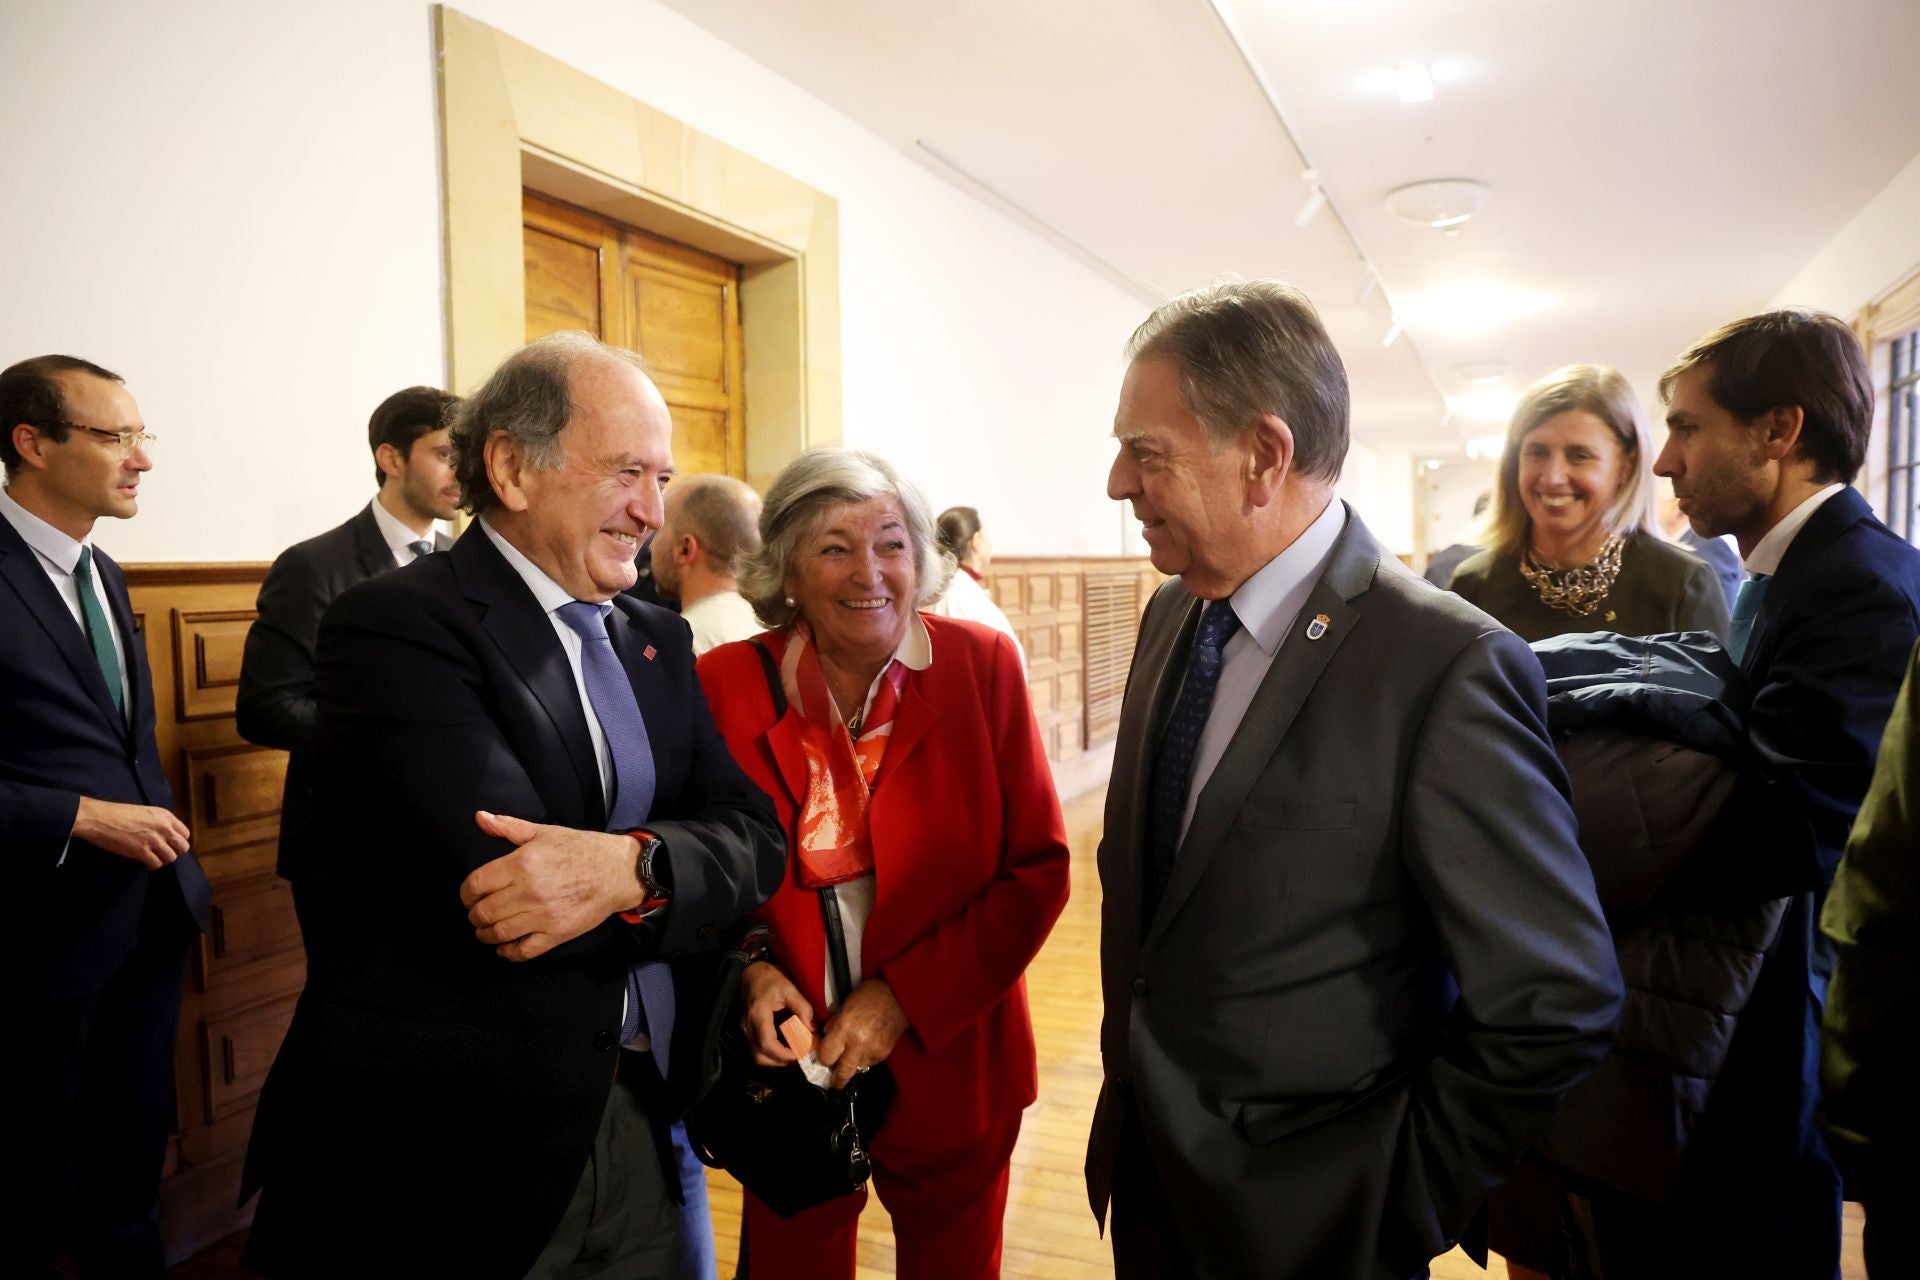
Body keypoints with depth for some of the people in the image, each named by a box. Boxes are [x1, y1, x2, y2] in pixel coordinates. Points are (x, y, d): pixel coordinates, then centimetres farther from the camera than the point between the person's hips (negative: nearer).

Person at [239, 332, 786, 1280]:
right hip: (448, 1156, -5)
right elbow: (504, 884, -27)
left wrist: (631, 865, -23)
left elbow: (753, 834, -4)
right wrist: (671, 865, -12)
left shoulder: (657, 642, 7)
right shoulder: (394, 626, -15)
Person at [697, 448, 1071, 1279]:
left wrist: (904, 999, -16)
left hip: (948, 1068, 0)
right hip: (788, 1070, 1)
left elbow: (1037, 869, -9)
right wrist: (747, 971, -15)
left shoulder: (982, 665, -11)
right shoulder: (725, 684, -9)